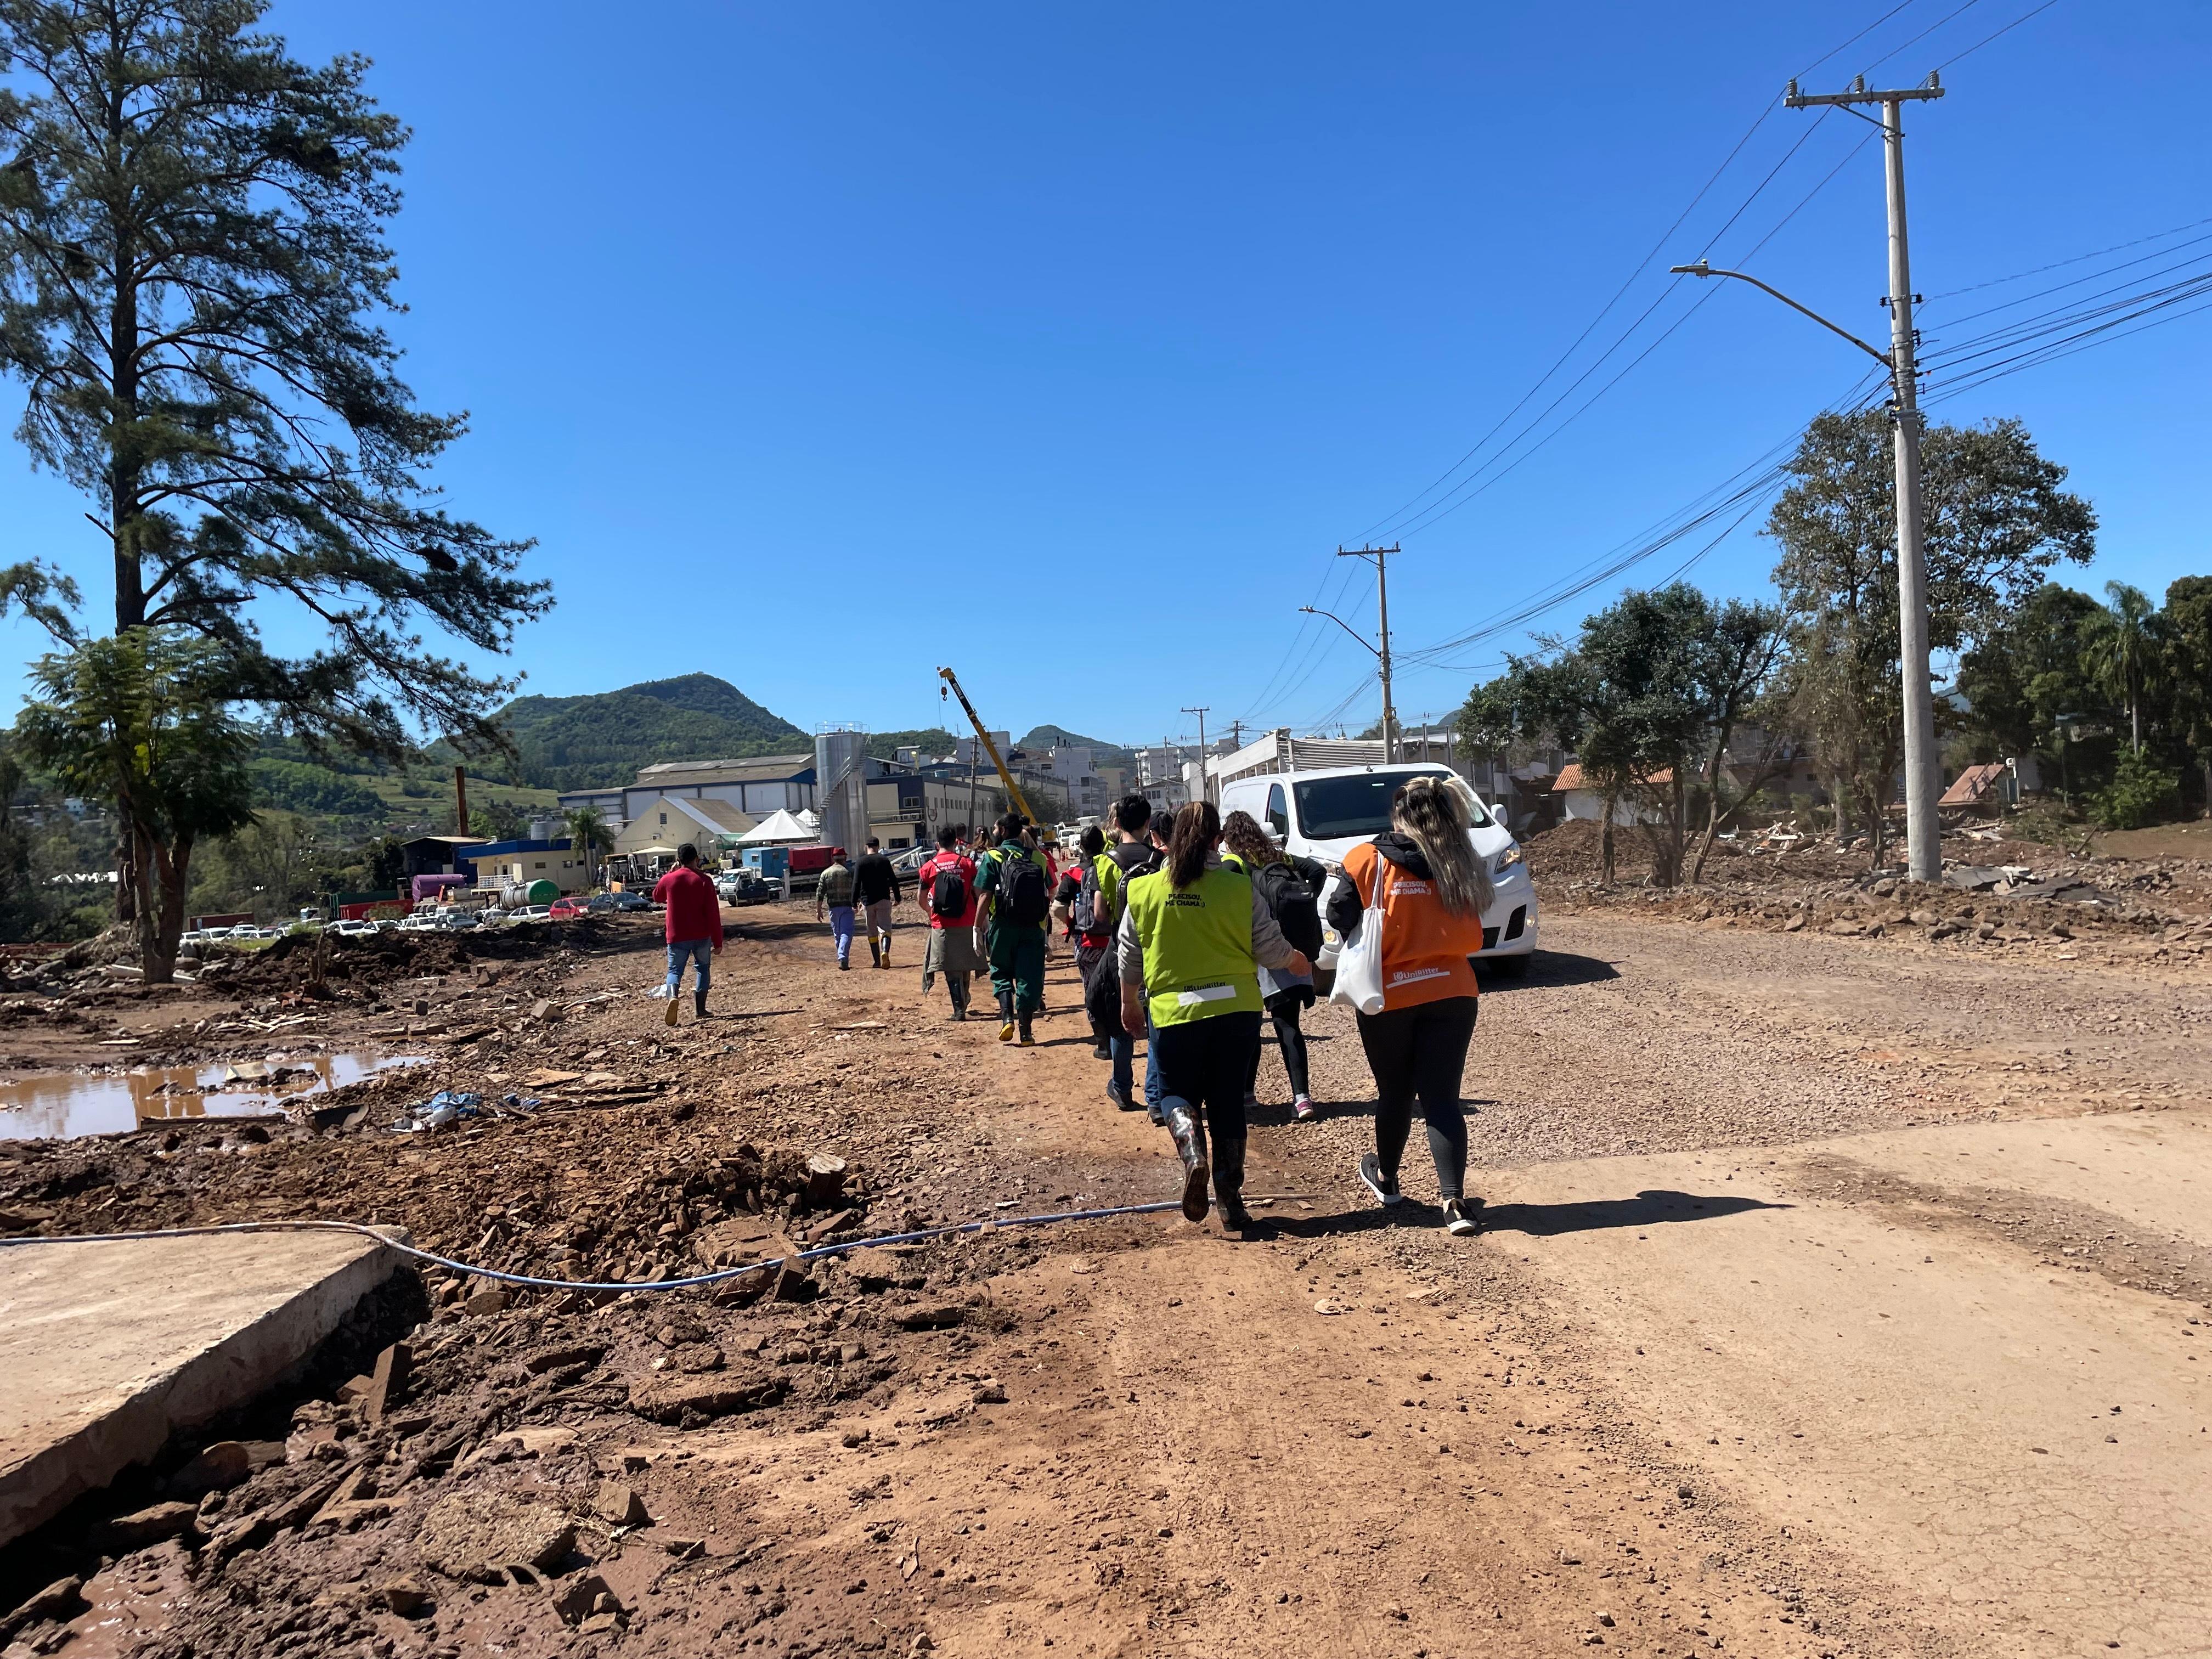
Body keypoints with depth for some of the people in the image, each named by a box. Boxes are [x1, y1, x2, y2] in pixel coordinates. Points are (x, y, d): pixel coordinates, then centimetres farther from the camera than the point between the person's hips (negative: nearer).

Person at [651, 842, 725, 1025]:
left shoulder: (668, 879, -1)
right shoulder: (704, 880, -6)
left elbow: (657, 897, 23)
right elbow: (714, 914, -8)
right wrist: (718, 942, -4)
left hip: (677, 936, 1)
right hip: (702, 936, 0)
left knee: (675, 970, 9)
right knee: (702, 968, 17)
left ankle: (673, 997, -22)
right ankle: (699, 1010, 12)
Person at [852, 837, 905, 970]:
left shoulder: (861, 862, -1)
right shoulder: (884, 860, 1)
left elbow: (856, 884, -6)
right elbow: (893, 881, 1)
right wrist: (898, 898, 10)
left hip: (867, 901, 0)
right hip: (883, 899, 0)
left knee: (872, 932, 10)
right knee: (885, 928, -2)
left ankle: (877, 961, 10)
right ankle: (885, 952, -29)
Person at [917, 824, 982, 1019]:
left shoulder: (929, 867, 0)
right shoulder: (967, 863, -1)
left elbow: (921, 899, 5)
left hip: (942, 925, -1)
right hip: (966, 923, 1)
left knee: (951, 969, 3)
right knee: (965, 966, 16)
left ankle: (959, 1010, -2)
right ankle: (963, 1003, 30)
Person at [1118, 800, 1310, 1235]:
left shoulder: (1145, 890, -2)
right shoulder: (1238, 888, -7)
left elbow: (1129, 955, 8)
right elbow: (1270, 947, -1)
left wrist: (1129, 1002, 24)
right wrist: (1298, 962, 22)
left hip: (1173, 1012, 0)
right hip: (1236, 1010, 0)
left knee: (1176, 1092, 19)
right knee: (1228, 1102, 12)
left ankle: (1192, 1152, -11)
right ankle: (1230, 1201, 13)